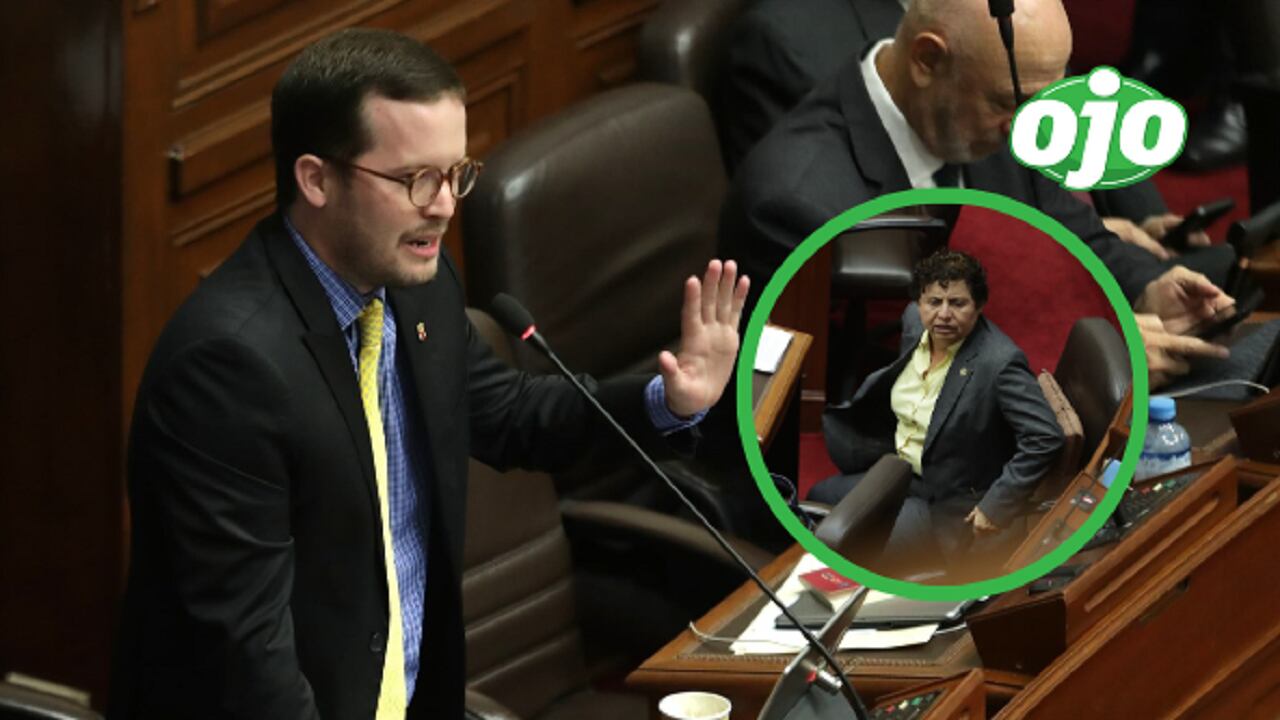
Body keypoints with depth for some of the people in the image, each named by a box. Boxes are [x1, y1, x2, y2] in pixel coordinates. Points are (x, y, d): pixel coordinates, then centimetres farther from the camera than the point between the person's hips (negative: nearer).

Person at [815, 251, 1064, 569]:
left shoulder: (999, 362, -29)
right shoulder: (915, 321, -5)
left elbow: (1046, 438, -31)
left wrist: (996, 507, -28)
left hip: (945, 503, -8)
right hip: (896, 468, 8)